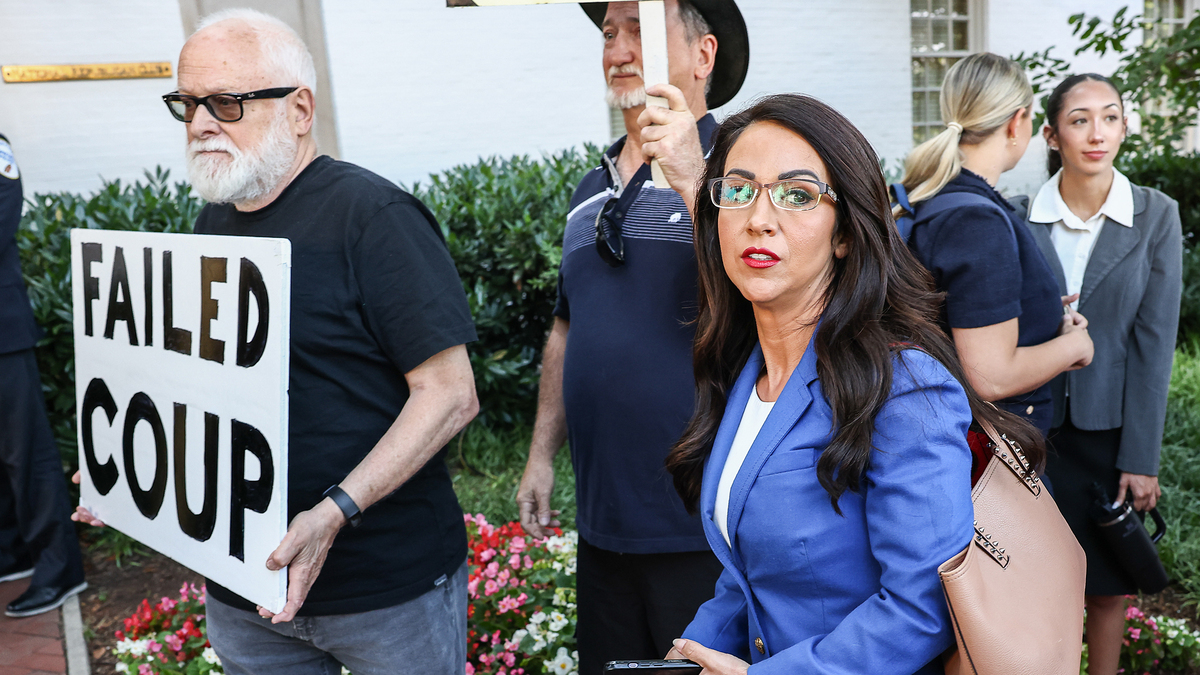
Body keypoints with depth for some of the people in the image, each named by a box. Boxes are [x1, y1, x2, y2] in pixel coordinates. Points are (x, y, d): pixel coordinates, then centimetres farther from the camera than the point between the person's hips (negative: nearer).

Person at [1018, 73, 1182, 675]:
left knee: (1108, 581, 12)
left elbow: (1154, 342, -8)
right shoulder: (1021, 218, -4)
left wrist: (1141, 458, -9)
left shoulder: (1156, 216, -5)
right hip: (1036, 427, 0)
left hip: (1112, 428, 0)